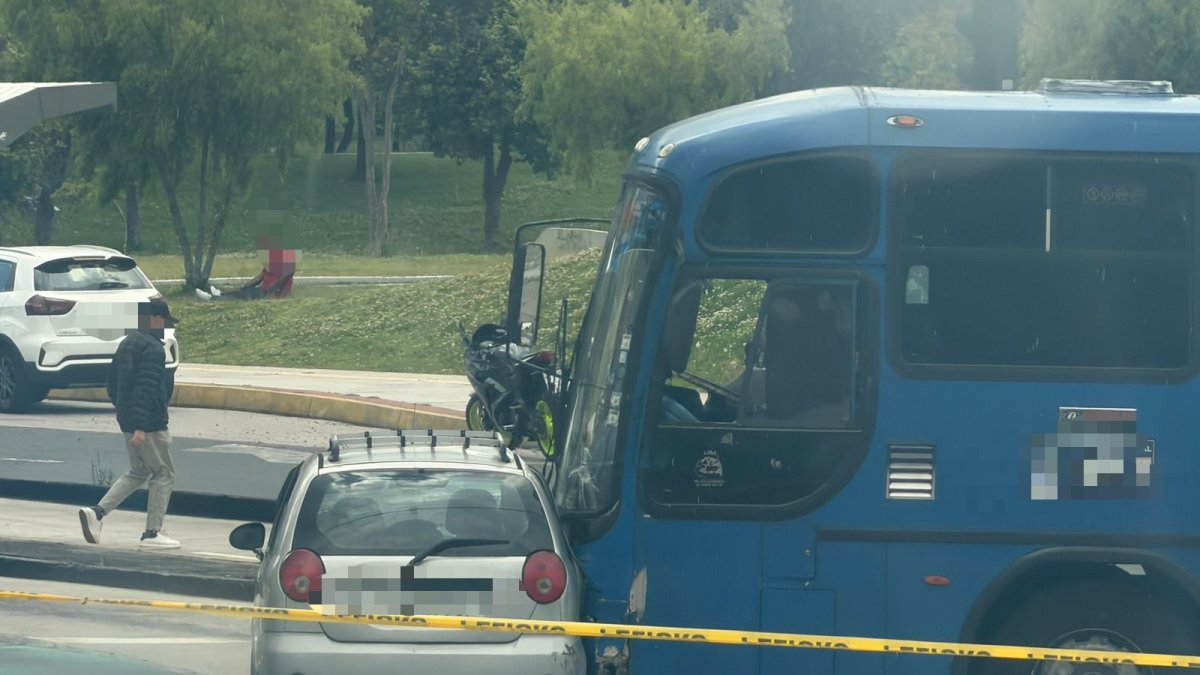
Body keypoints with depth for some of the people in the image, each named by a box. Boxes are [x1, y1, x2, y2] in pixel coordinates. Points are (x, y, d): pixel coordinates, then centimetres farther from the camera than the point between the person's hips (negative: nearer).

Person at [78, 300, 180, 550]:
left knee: (137, 473, 20)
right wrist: (140, 427, -28)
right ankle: (152, 533, 1)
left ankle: (97, 511, 6)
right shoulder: (152, 349, -16)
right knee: (163, 475, 1)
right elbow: (146, 389, -24)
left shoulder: (127, 344, 14)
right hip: (150, 424, -9)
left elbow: (112, 385, 20)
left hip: (127, 422, 9)